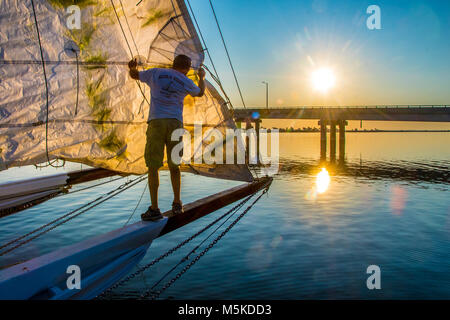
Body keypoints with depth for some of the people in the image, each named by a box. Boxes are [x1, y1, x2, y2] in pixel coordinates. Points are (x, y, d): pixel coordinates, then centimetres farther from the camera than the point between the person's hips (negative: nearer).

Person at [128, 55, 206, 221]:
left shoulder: (156, 73, 9)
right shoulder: (186, 82, 11)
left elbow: (135, 75, 23)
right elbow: (200, 92, 34)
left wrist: (132, 68, 38)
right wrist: (202, 77, 49)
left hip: (156, 122, -1)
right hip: (175, 123, 1)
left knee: (153, 166, -2)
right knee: (174, 165, 14)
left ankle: (154, 209, -6)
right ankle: (177, 204, 21)